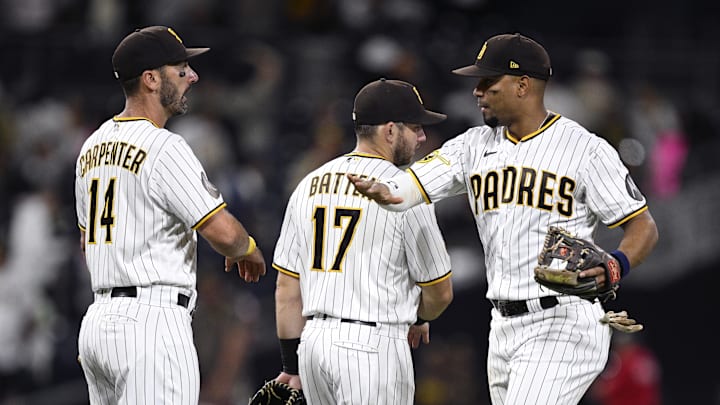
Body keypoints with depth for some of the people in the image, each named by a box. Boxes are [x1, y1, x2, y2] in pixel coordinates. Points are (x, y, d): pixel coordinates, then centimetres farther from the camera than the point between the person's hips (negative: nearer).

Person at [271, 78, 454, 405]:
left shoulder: (309, 185, 11)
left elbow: (287, 288, 11)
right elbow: (440, 291, -1)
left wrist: (292, 365, 15)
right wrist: (419, 319, 21)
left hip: (314, 339, 7)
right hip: (373, 344, -7)